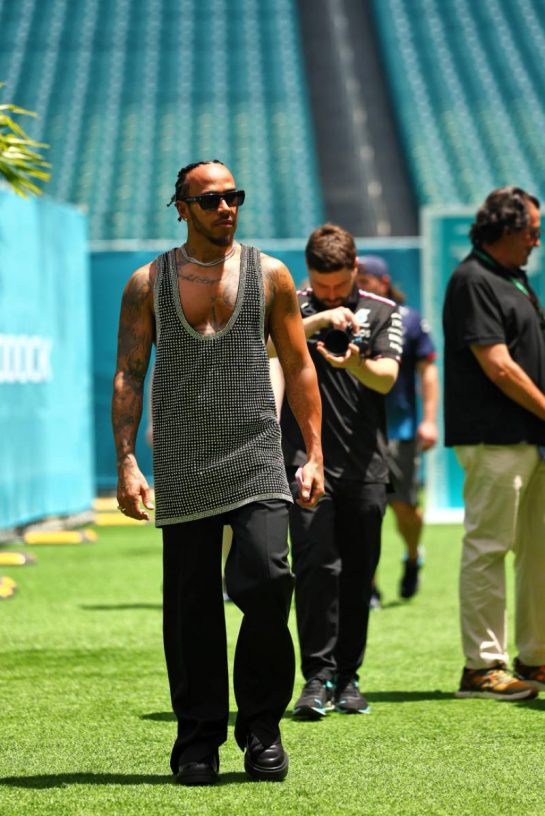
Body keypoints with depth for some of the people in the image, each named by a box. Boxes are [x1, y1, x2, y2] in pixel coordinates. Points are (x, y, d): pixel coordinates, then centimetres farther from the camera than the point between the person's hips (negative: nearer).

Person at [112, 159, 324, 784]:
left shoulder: (269, 276, 8)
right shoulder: (147, 283, 6)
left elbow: (299, 368, 10)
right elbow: (128, 376, 4)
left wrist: (314, 454, 4)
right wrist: (126, 463, -6)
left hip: (256, 460, 0)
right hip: (182, 468, 1)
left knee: (266, 584, -15)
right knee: (191, 606, 1)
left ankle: (262, 726, 2)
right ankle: (199, 738, 12)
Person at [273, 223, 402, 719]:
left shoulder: (383, 312, 10)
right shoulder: (293, 306, 9)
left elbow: (386, 378, -3)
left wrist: (355, 365, -25)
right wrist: (319, 320, -22)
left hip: (365, 463, 2)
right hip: (308, 456, -2)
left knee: (358, 574, 4)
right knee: (315, 565, -12)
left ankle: (348, 677, 13)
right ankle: (317, 678, -11)